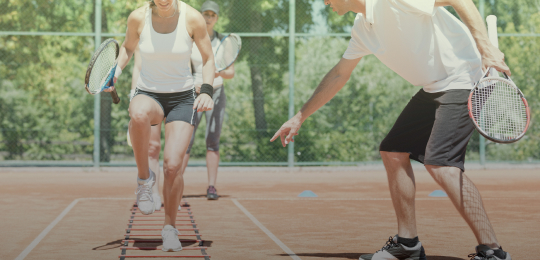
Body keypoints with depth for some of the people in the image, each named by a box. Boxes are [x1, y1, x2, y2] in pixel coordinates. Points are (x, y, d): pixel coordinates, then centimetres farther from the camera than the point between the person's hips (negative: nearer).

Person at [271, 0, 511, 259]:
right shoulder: (362, 27, 12)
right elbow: (338, 75, 24)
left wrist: (485, 47, -29)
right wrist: (300, 116, 27)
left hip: (464, 78, -10)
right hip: (433, 87, 10)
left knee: (439, 163, -22)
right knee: (393, 152, 10)